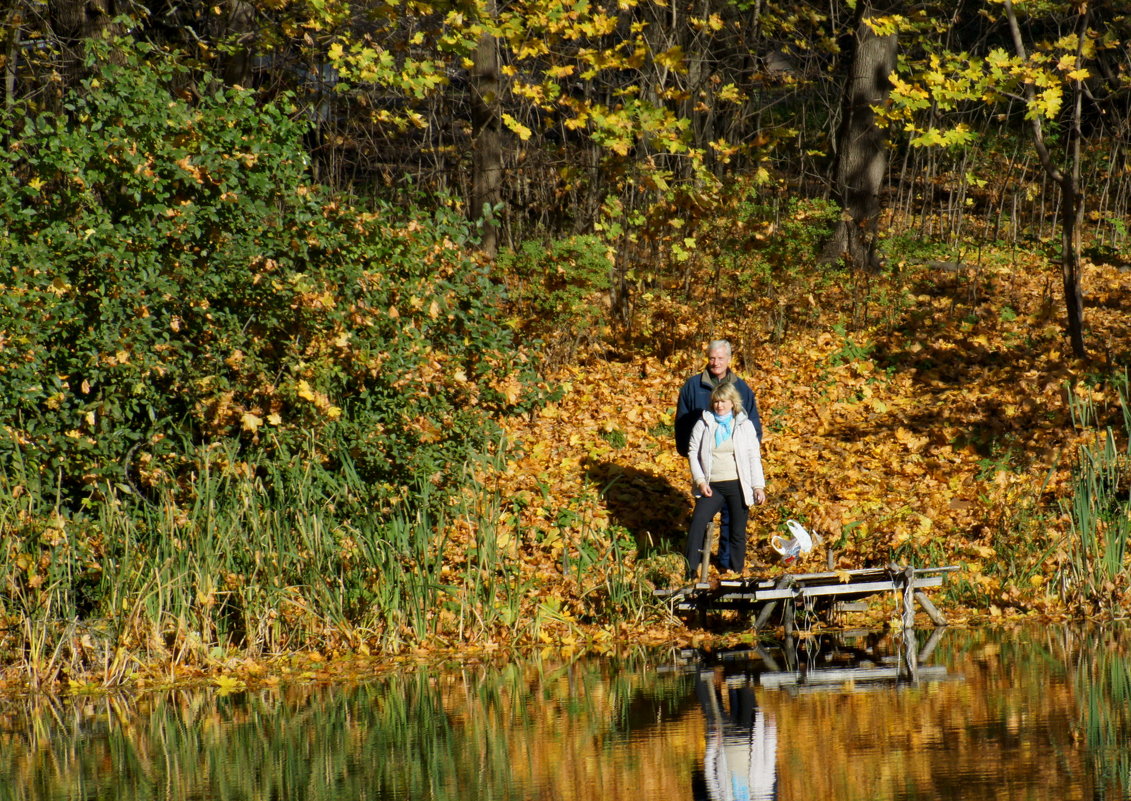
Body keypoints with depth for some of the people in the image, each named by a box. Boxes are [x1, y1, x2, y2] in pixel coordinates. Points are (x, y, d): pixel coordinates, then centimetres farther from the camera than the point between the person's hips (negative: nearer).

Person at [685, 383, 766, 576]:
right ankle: (690, 571, -14)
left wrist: (758, 486, -2)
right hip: (712, 486, 0)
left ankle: (735, 571, 15)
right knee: (697, 522, -16)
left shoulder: (744, 425, 5)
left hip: (738, 486, 0)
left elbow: (754, 456, 5)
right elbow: (693, 452, 7)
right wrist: (700, 481, -5)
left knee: (737, 532, 4)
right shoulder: (704, 424, 6)